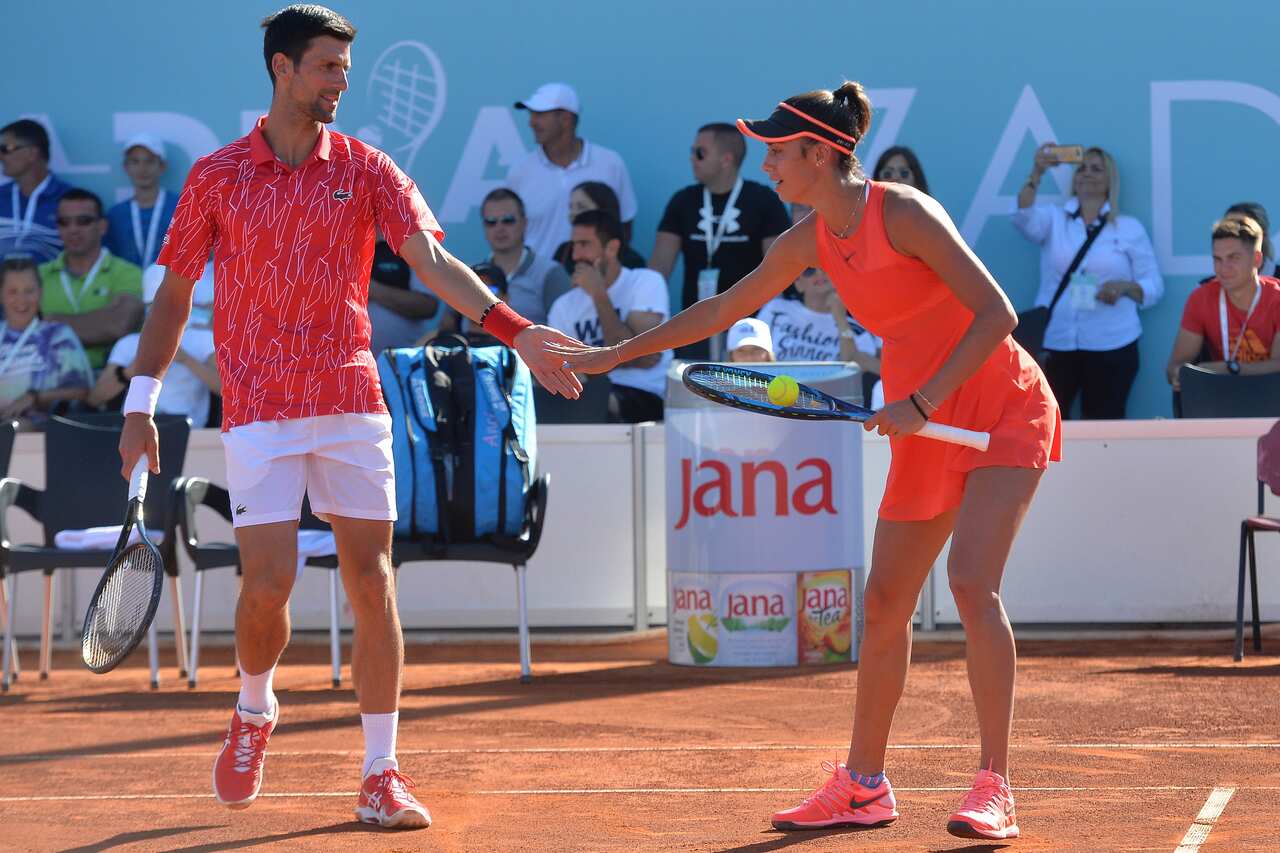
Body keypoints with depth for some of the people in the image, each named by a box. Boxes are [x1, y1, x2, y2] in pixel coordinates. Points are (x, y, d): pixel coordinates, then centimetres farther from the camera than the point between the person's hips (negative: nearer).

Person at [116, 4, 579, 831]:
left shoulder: (366, 168, 4)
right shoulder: (217, 176, 3)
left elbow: (433, 261, -7)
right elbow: (173, 295, 10)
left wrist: (515, 329, -23)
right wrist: (141, 402, 4)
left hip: (352, 404, 2)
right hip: (259, 411, -1)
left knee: (372, 582, -1)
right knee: (269, 582, -10)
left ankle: (381, 776, 6)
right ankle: (254, 712, 22)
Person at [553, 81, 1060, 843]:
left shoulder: (903, 214, -19)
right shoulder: (811, 241, 3)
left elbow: (996, 313, -22)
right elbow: (724, 309, 16)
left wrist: (923, 403, -26)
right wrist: (616, 355, 17)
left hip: (1002, 407, -8)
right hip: (927, 426, 8)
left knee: (972, 581, -21)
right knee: (884, 605, 7)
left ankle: (995, 792, -18)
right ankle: (863, 786, 19)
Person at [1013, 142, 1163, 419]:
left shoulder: (1130, 228, 7)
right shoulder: (1053, 218, 9)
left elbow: (1154, 287, 5)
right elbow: (1024, 218, -13)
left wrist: (1124, 287, -16)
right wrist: (1037, 173, -26)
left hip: (1111, 346, -1)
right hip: (1054, 344, 1)